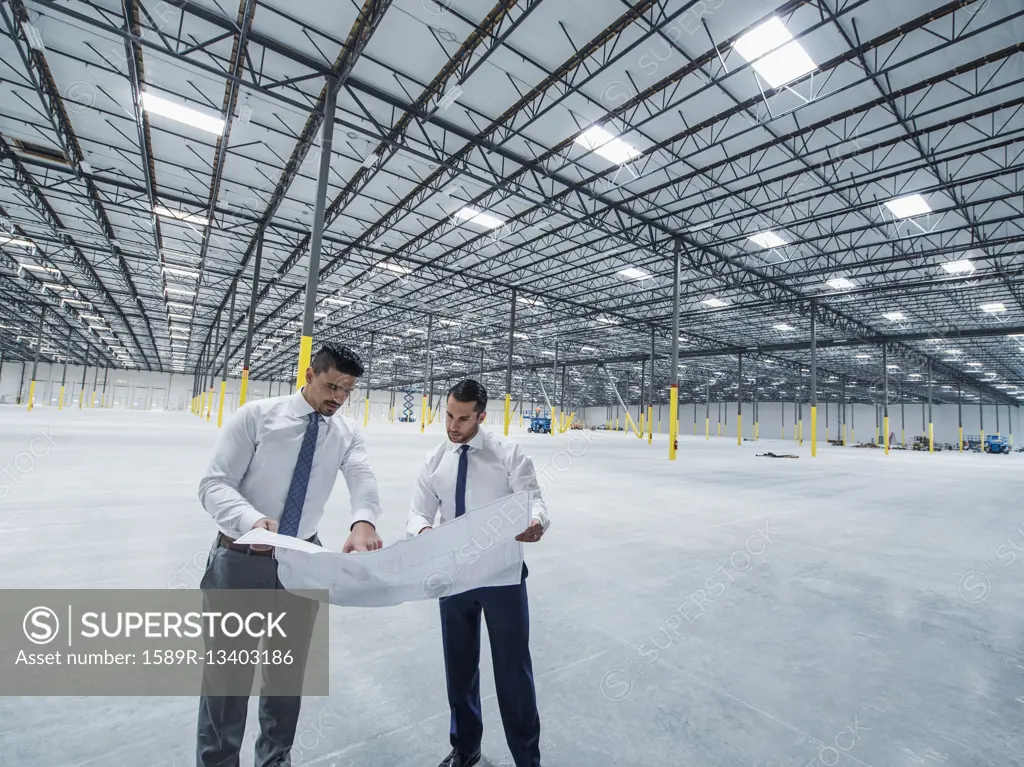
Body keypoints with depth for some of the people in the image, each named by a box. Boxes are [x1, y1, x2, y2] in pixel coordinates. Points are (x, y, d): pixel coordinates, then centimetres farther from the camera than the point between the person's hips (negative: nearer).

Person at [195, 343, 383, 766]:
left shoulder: (346, 434, -4)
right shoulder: (256, 415, -12)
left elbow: (363, 478, -21)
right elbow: (214, 484, -15)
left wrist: (363, 521, -43)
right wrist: (253, 519, -35)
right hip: (242, 557, -3)